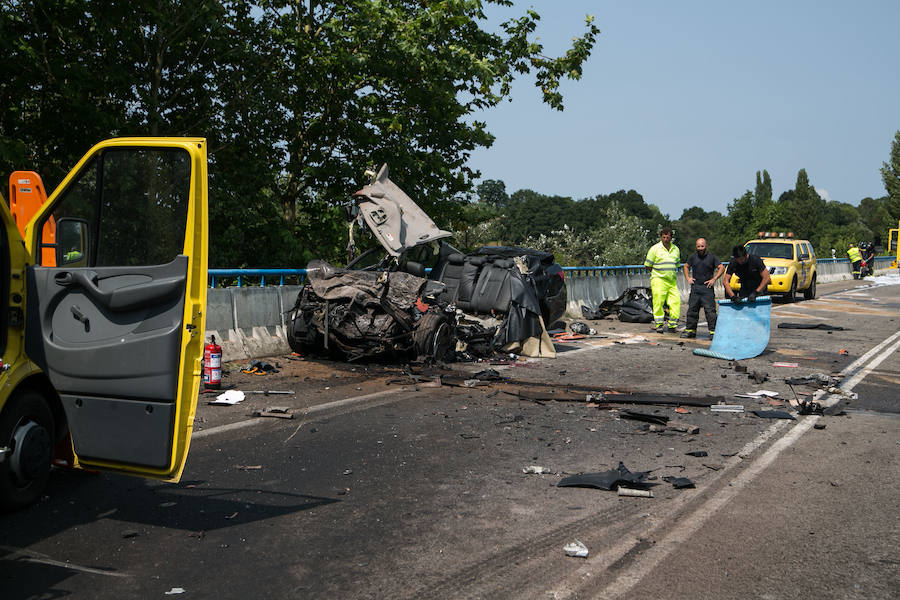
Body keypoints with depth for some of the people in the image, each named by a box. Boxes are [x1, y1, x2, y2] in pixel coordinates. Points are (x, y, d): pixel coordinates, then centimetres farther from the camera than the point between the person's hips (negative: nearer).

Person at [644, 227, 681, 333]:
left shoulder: (675, 249, 14)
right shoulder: (655, 248, -2)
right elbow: (648, 265, 1)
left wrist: (671, 273, 14)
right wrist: (657, 273, 7)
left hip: (672, 280, 5)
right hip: (658, 280, -4)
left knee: (676, 302, -3)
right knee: (658, 302, -8)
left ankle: (672, 324, 6)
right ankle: (659, 324, 3)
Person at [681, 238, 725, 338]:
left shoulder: (712, 257, 1)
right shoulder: (693, 257, 11)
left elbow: (722, 268, 0)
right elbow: (686, 266, 25)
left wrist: (714, 279, -7)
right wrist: (688, 278, 11)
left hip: (707, 288, -4)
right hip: (695, 287, 4)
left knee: (710, 310, -8)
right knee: (692, 309, 7)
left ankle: (713, 330, -6)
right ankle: (690, 329, 15)